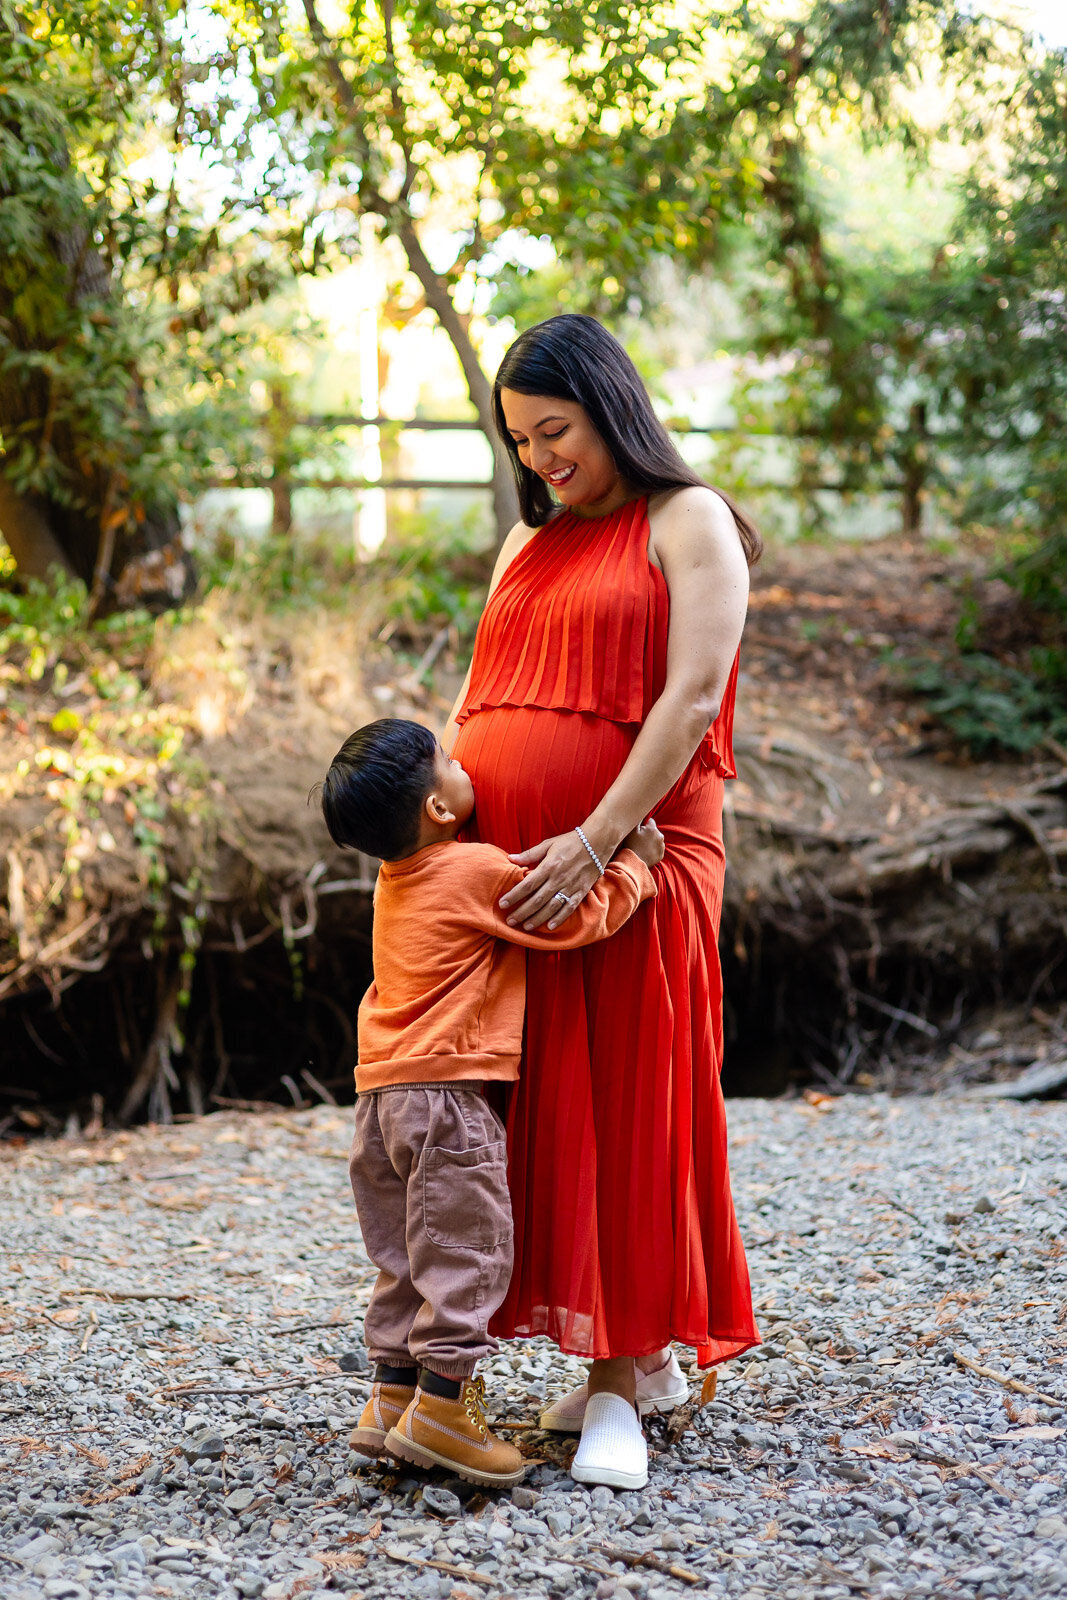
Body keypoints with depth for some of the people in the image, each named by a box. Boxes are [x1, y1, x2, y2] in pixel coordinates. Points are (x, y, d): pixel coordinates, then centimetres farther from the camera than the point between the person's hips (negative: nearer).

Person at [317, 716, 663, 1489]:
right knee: (465, 1251, -3)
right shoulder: (478, 871, -11)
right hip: (448, 1089, -9)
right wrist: (634, 864, 7)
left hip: (383, 1095, 9)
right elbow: (580, 917, -8)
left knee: (407, 1255, 14)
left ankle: (392, 1396, 17)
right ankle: (443, 1403, -4)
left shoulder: (400, 877, 14)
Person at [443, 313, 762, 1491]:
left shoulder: (688, 522, 1)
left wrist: (593, 842, -18)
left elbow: (691, 699, -10)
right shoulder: (527, 546, 21)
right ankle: (641, 1356, 17)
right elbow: (476, 699, 19)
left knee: (624, 1106, -4)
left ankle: (616, 1386, 2)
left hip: (630, 857, -6)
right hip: (508, 868, 6)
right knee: (543, 1110, 5)